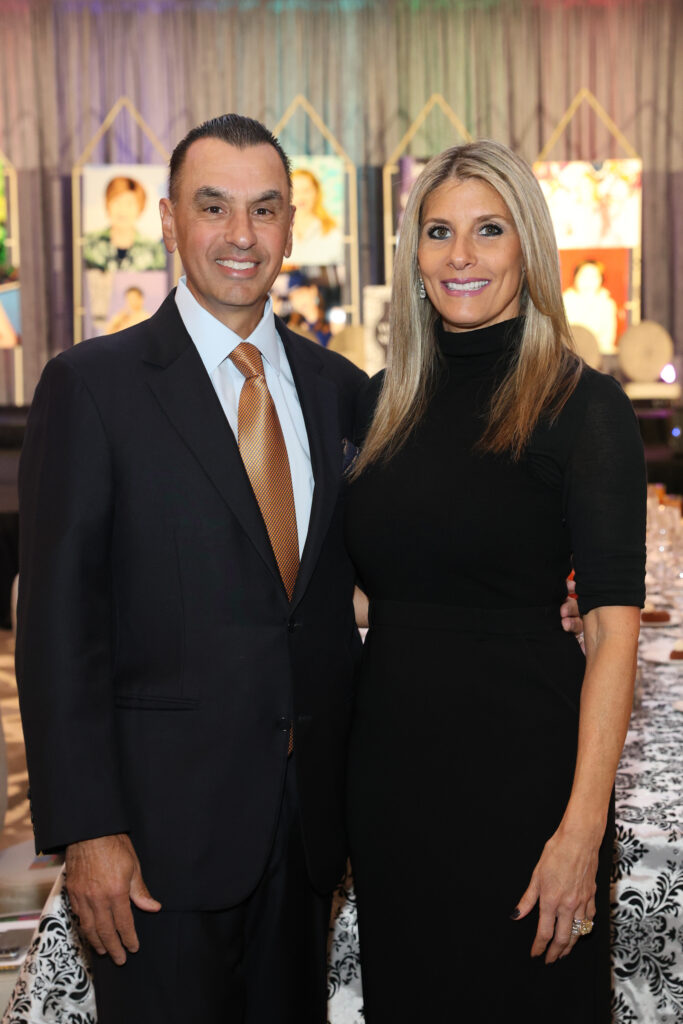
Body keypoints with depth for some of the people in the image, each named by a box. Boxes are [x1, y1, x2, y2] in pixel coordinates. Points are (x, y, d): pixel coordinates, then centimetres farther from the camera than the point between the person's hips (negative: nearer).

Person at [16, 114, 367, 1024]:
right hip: (164, 818, -4)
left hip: (308, 814, 5)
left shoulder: (338, 386, 7)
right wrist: (87, 830, -14)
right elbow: (58, 622, -10)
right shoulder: (93, 385, -7)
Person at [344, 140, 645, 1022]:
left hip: (518, 759, -5)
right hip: (388, 755, 5)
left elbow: (613, 629, -13)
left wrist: (582, 827, -20)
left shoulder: (582, 405, -8)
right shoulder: (383, 402, 7)